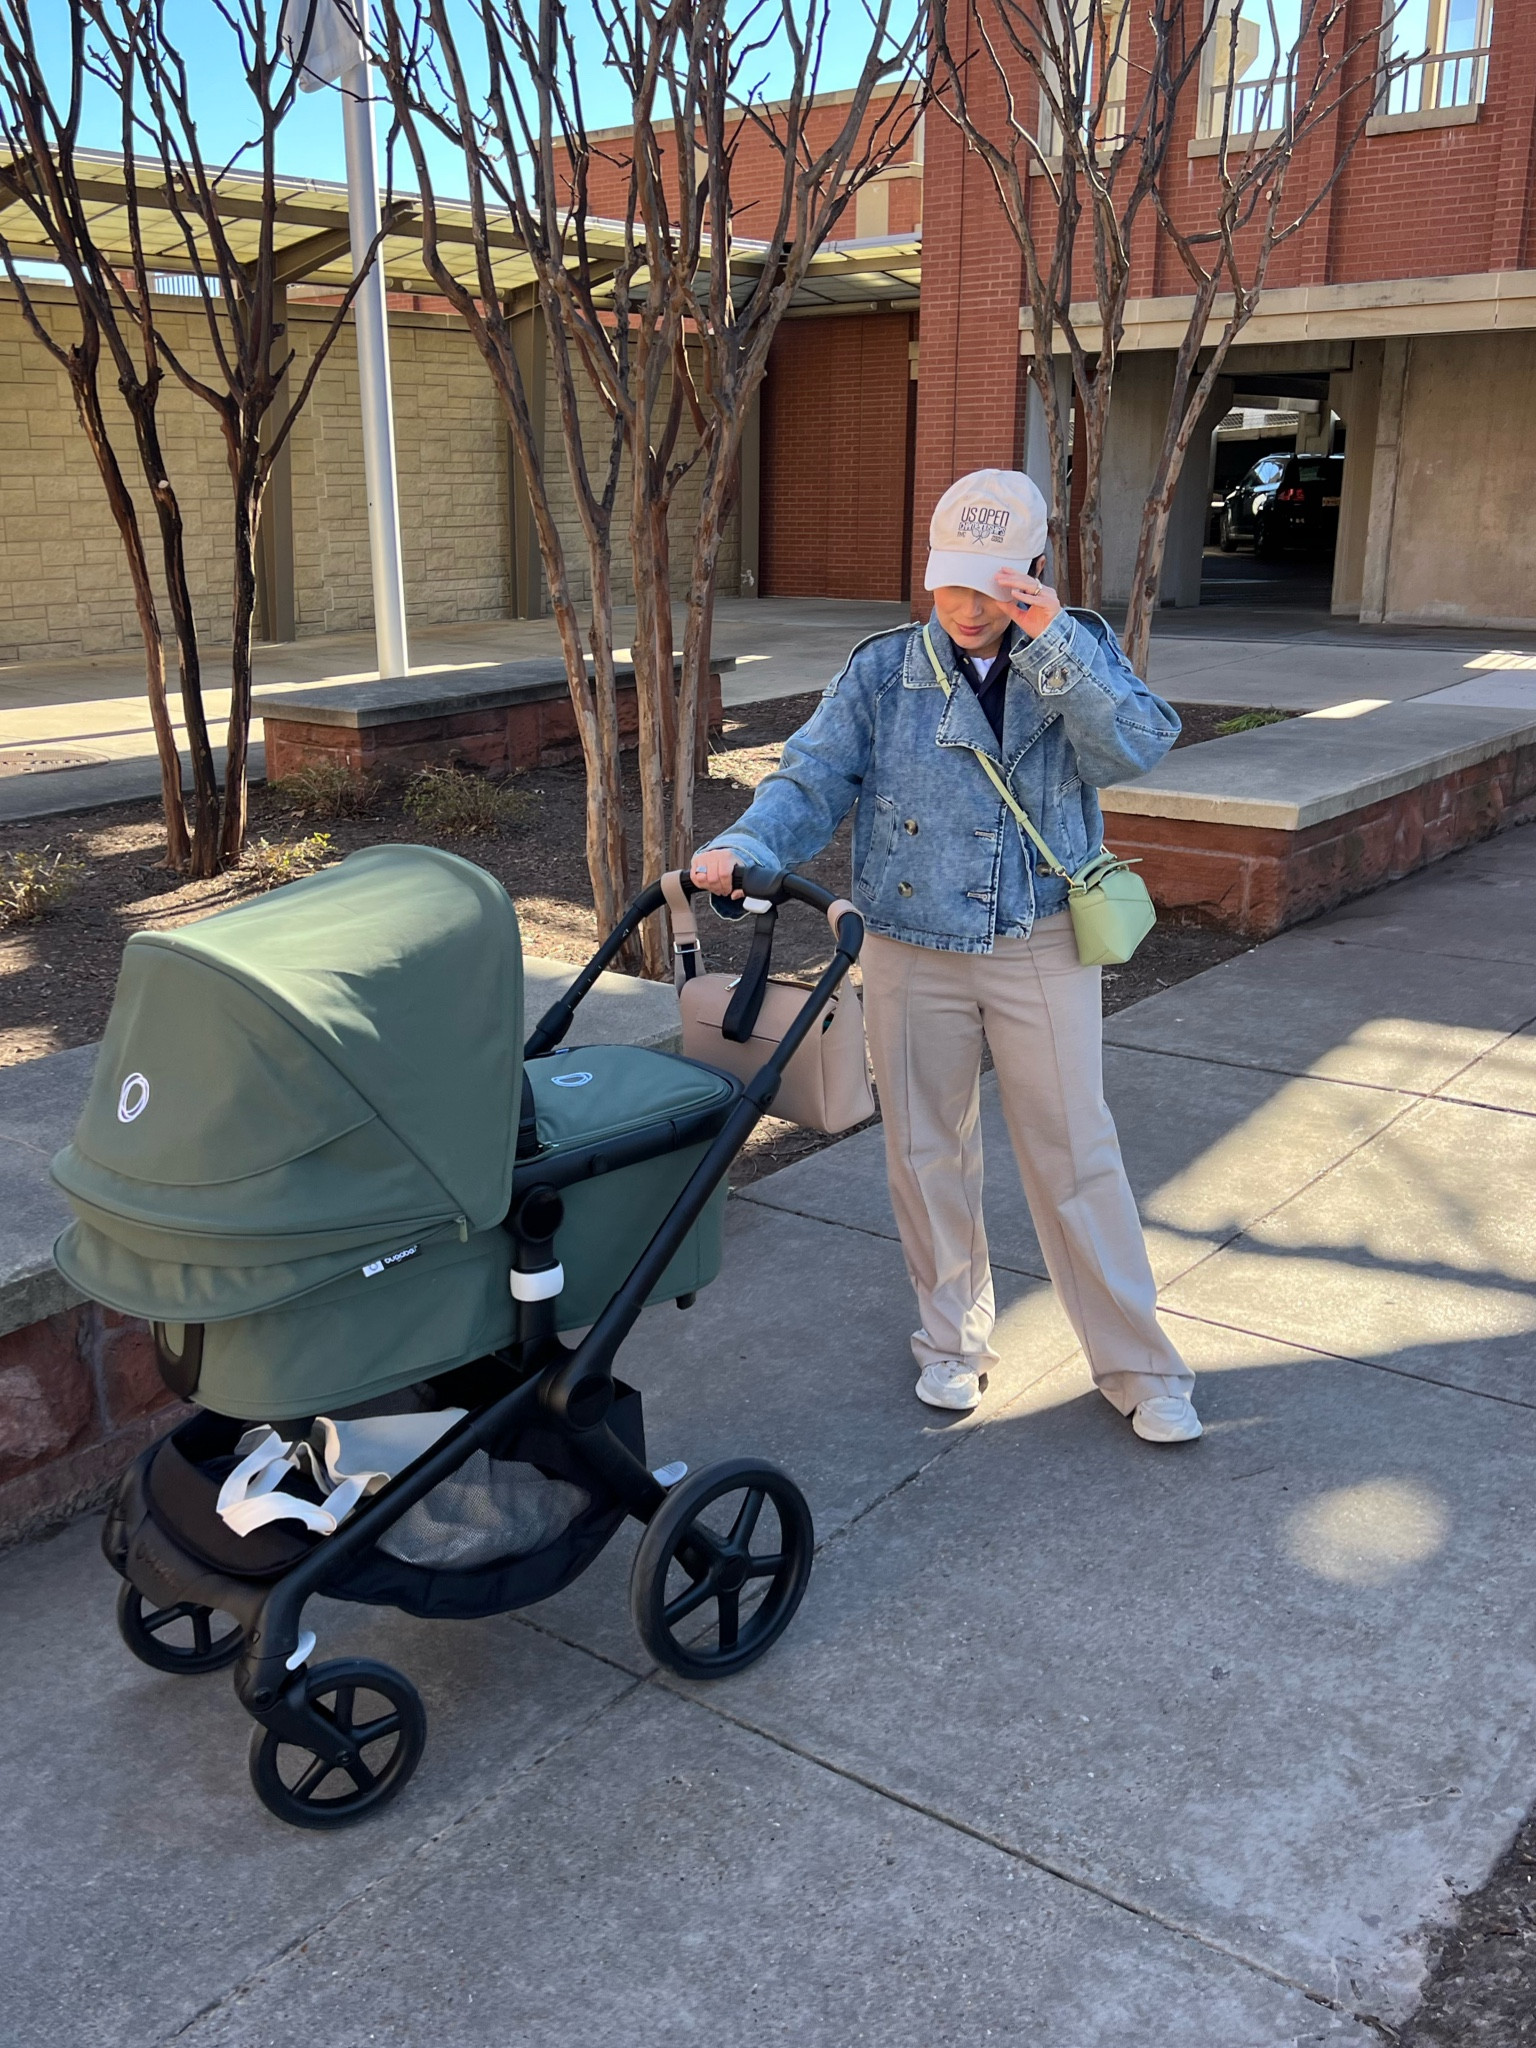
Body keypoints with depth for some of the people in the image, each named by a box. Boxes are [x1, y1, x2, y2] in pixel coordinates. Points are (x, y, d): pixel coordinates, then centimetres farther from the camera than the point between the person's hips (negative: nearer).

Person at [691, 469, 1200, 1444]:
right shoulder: (884, 670, 0)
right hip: (912, 951, 2)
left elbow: (1140, 746, -17)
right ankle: (954, 1339, 32)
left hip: (1042, 950, -1)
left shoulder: (1081, 651, 0)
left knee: (1077, 1154, 3)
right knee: (928, 1153, 12)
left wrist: (1053, 643, -27)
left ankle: (1139, 1364, 16)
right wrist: (744, 848, -25)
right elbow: (814, 779, -6)